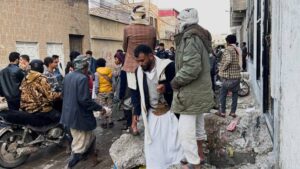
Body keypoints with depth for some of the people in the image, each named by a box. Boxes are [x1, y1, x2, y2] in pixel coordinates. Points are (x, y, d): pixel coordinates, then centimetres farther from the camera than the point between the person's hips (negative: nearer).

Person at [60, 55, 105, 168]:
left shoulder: (67, 76, 5)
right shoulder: (83, 78, -21)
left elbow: (64, 94, 15)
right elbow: (84, 100, -26)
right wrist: (99, 108, -16)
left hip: (69, 114, 9)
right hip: (80, 115, -9)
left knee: (77, 139, 25)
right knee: (81, 144, 7)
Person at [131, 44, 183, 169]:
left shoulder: (168, 66, -15)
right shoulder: (139, 71, 1)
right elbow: (137, 92, 11)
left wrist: (167, 88, -30)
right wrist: (136, 112, 8)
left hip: (169, 111, -4)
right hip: (151, 113, 4)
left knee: (172, 141, 2)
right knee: (152, 143, 7)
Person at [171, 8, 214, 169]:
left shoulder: (190, 38, -18)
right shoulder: (199, 36, 14)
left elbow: (192, 67, -29)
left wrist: (175, 81, -16)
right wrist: (178, 79, 13)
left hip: (191, 92, -11)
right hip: (199, 90, 11)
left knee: (185, 130, -4)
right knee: (197, 125, 21)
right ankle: (199, 154, 35)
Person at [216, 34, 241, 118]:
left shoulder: (228, 49, -11)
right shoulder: (237, 50, 9)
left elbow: (228, 60, -28)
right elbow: (238, 62, 10)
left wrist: (223, 68, -16)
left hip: (228, 76, -6)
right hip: (237, 75, 6)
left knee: (223, 94, 9)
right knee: (235, 94, 15)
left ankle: (222, 112, 15)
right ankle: (233, 112, 18)